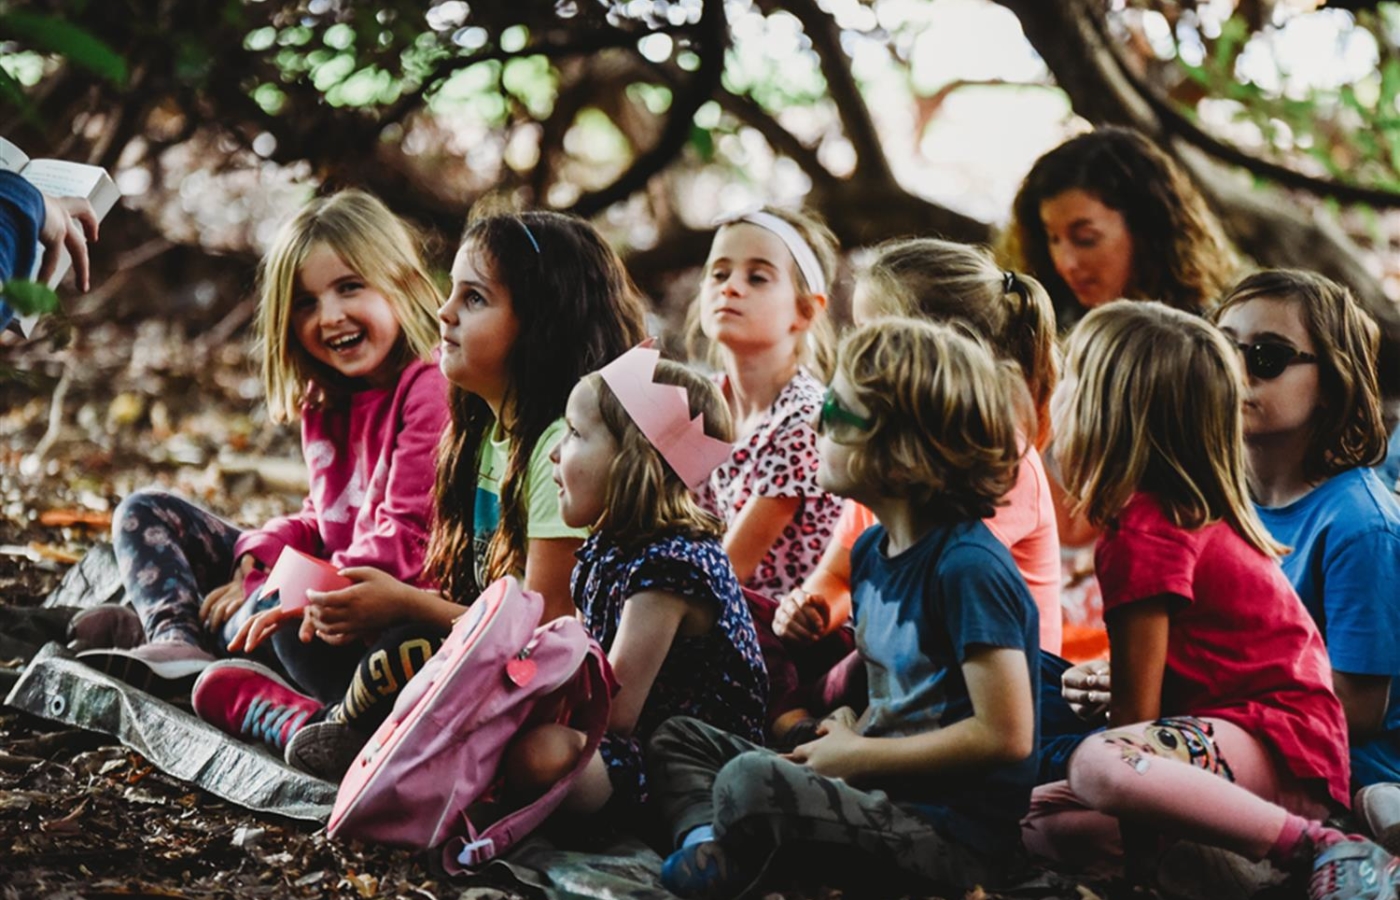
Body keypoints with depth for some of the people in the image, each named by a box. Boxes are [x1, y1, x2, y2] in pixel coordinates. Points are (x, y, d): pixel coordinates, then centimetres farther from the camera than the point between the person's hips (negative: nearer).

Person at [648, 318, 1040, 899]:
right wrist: (845, 727, 3)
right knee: (678, 738, 12)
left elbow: (1006, 736, -21)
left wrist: (856, 756, -13)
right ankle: (706, 839, -16)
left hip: (956, 837, -10)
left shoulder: (968, 567, -18)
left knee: (752, 783, -32)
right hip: (882, 795, 10)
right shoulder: (871, 551, 10)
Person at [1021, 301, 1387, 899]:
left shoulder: (1145, 534, -12)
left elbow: (1136, 709, -9)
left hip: (1277, 749, -10)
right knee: (1040, 822, -3)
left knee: (1098, 766, -37)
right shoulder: (1183, 512, 17)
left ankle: (1320, 850, -25)